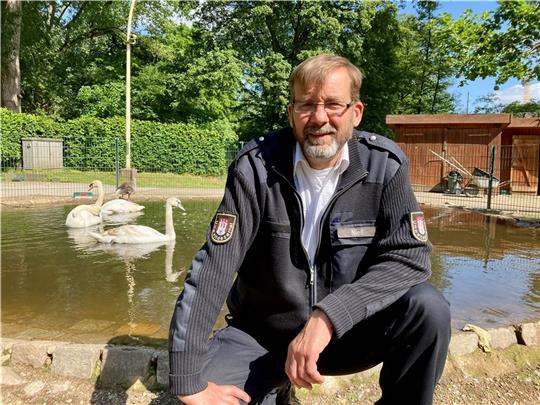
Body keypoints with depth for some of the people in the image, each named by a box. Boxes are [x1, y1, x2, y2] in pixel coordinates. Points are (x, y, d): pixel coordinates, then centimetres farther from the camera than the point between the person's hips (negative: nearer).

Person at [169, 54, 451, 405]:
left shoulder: (385, 165, -11)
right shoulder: (257, 165, -16)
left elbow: (409, 257, -16)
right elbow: (214, 267, -19)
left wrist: (328, 316, -30)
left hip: (349, 327, 0)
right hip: (263, 333, 1)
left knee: (428, 308, -26)